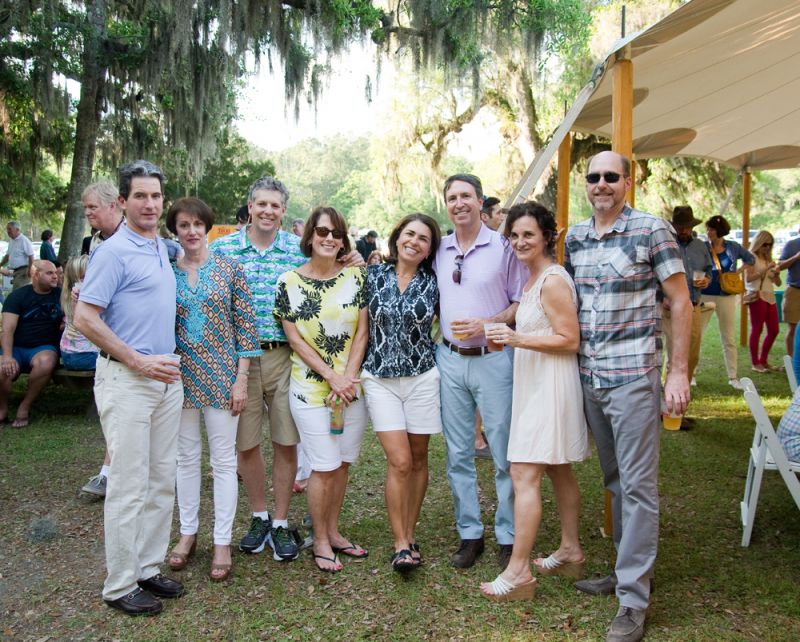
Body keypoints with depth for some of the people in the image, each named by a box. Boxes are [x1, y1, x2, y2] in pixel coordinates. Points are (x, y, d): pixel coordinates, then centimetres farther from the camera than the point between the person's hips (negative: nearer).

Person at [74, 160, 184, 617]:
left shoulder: (163, 249, 13)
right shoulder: (114, 252, -11)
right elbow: (85, 318, -16)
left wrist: (168, 361, 13)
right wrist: (139, 361, -16)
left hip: (166, 376, 8)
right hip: (126, 379, -8)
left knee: (163, 481, 13)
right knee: (128, 487, -1)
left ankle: (148, 568, 26)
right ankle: (120, 586, 11)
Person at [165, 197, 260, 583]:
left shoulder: (229, 269, -3)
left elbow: (246, 325, -4)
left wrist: (241, 379, -8)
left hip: (222, 374, -2)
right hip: (181, 374, 3)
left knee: (223, 459, 4)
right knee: (186, 456, 13)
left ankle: (222, 543, 14)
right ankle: (188, 533, 28)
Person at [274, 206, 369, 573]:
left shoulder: (355, 277, 3)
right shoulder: (289, 282, -4)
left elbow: (361, 332, 2)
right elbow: (295, 339, -5)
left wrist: (348, 377, -8)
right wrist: (332, 377, -10)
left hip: (351, 386, 3)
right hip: (311, 388, -3)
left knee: (342, 463, 10)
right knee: (325, 467, -1)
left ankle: (333, 532, 28)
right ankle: (320, 541, 17)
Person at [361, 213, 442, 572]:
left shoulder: (432, 283, 0)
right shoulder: (373, 275, 0)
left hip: (422, 377, 1)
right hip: (380, 380, -1)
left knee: (418, 460, 8)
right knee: (399, 462, -7)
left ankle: (409, 535, 23)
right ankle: (401, 545, 3)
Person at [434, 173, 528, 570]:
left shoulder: (503, 247, -4)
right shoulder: (439, 250, 9)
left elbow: (522, 302, -4)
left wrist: (486, 324, -16)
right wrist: (441, 329, 3)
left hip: (493, 358, -4)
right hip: (450, 359, 4)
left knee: (505, 453, 2)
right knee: (458, 454, 10)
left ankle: (508, 537, 15)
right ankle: (469, 533, 23)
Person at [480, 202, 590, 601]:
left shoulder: (553, 281, -16)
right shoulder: (533, 279, 15)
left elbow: (570, 340, -19)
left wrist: (519, 339, -25)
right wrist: (508, 336, 12)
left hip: (551, 385, -11)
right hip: (535, 384, 11)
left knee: (524, 475, -11)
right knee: (559, 471, 17)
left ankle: (518, 571, -5)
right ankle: (570, 552, 30)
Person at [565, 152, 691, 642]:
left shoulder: (652, 230, -6)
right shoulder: (574, 237, 10)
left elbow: (681, 303, -6)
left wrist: (679, 373, -11)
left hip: (634, 377, -6)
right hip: (589, 378, 6)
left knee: (638, 485, -3)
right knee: (615, 481, 16)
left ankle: (634, 601, 3)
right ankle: (631, 568, 30)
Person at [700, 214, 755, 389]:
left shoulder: (733, 247, 3)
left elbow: (750, 258, 18)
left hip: (726, 297, 2)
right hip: (704, 296, -2)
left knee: (729, 339, 6)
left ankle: (733, 377, 13)